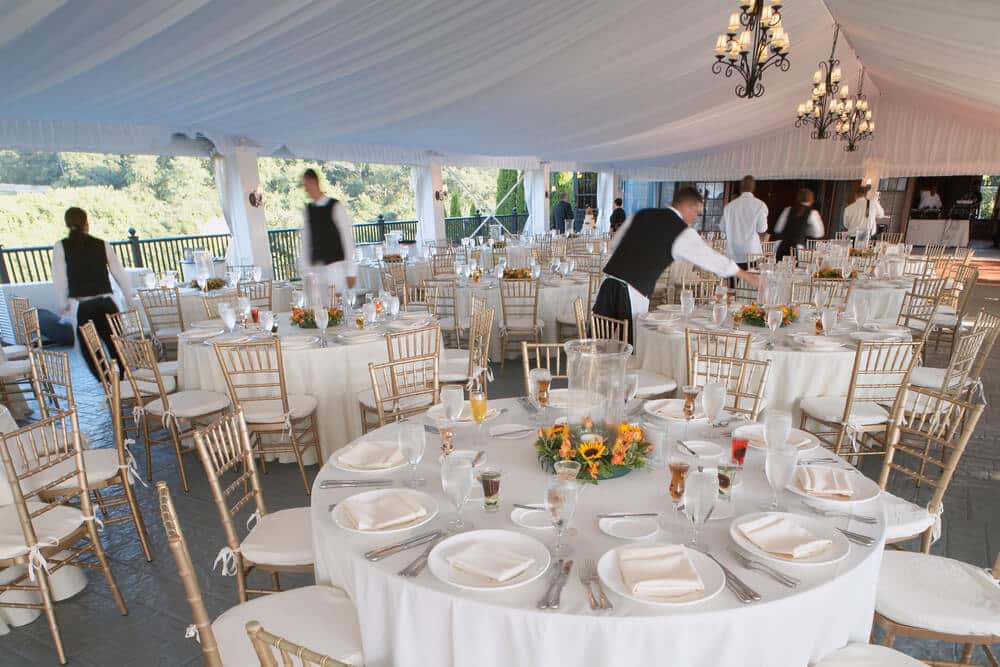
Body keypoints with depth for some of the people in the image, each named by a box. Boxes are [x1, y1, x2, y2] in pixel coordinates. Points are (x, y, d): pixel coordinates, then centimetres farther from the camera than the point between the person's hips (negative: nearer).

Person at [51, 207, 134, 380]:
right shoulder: (102, 244, 4)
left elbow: (59, 279, 2)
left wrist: (63, 304, 15)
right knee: (116, 346, 12)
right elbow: (119, 273, 8)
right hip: (106, 302, 2)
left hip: (81, 306, -1)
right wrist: (130, 297, 20)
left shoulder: (60, 247, 1)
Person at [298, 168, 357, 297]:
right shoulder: (308, 209, 10)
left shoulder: (335, 207, -6)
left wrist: (351, 271, -10)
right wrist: (305, 269, 8)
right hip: (316, 268, 5)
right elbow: (306, 240, 13)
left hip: (336, 264, -5)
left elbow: (348, 238, -6)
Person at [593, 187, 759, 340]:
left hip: (609, 282, 5)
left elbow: (614, 243, 20)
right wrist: (746, 276, 22)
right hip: (635, 292, -5)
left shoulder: (641, 215, 15)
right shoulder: (683, 232, 1)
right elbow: (711, 257, 10)